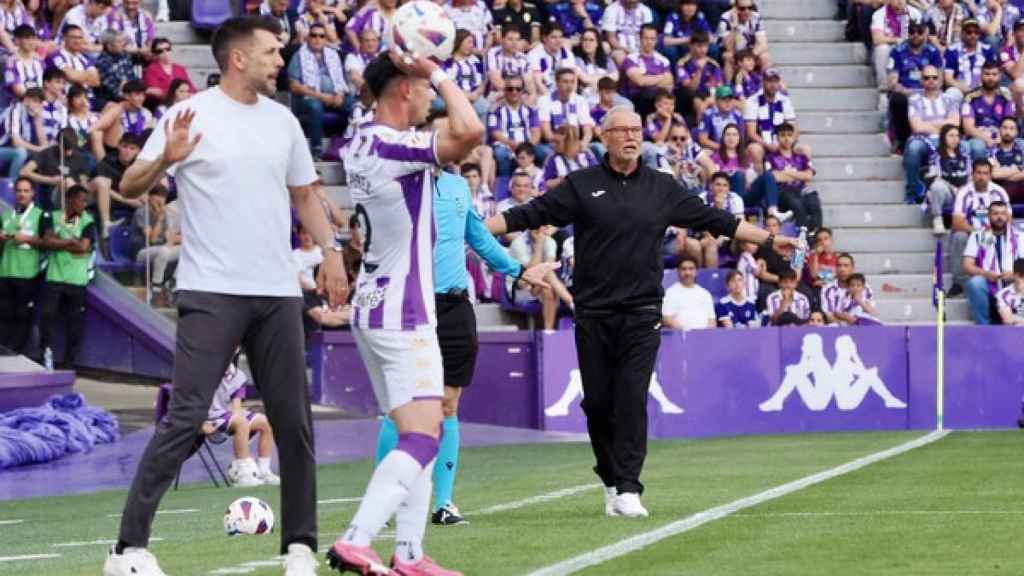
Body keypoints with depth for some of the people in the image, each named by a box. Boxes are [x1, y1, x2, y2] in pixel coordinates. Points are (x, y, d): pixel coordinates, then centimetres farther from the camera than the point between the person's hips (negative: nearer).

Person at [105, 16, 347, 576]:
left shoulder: (282, 121, 12)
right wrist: (165, 159, -26)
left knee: (294, 421, 5)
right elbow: (130, 187, -6)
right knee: (185, 417, -11)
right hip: (212, 292, -5)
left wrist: (330, 249, 7)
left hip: (277, 293, 5)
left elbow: (304, 194, 22)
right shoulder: (190, 115, -4)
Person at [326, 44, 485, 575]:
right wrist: (436, 72, -20)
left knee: (418, 435, 12)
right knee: (421, 438, -13)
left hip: (374, 308, 10)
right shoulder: (392, 145, -18)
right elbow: (469, 132, -33)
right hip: (402, 315, -10)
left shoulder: (362, 142, 11)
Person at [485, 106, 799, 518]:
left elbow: (715, 220, 16)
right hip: (593, 313, 0)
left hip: (642, 313, 0)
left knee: (632, 399, -10)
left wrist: (768, 239, 16)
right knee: (598, 401, 3)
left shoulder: (662, 188, 10)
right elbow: (530, 215, 2)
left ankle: (628, 489, -11)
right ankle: (610, 480, 20)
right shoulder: (582, 186, 5)